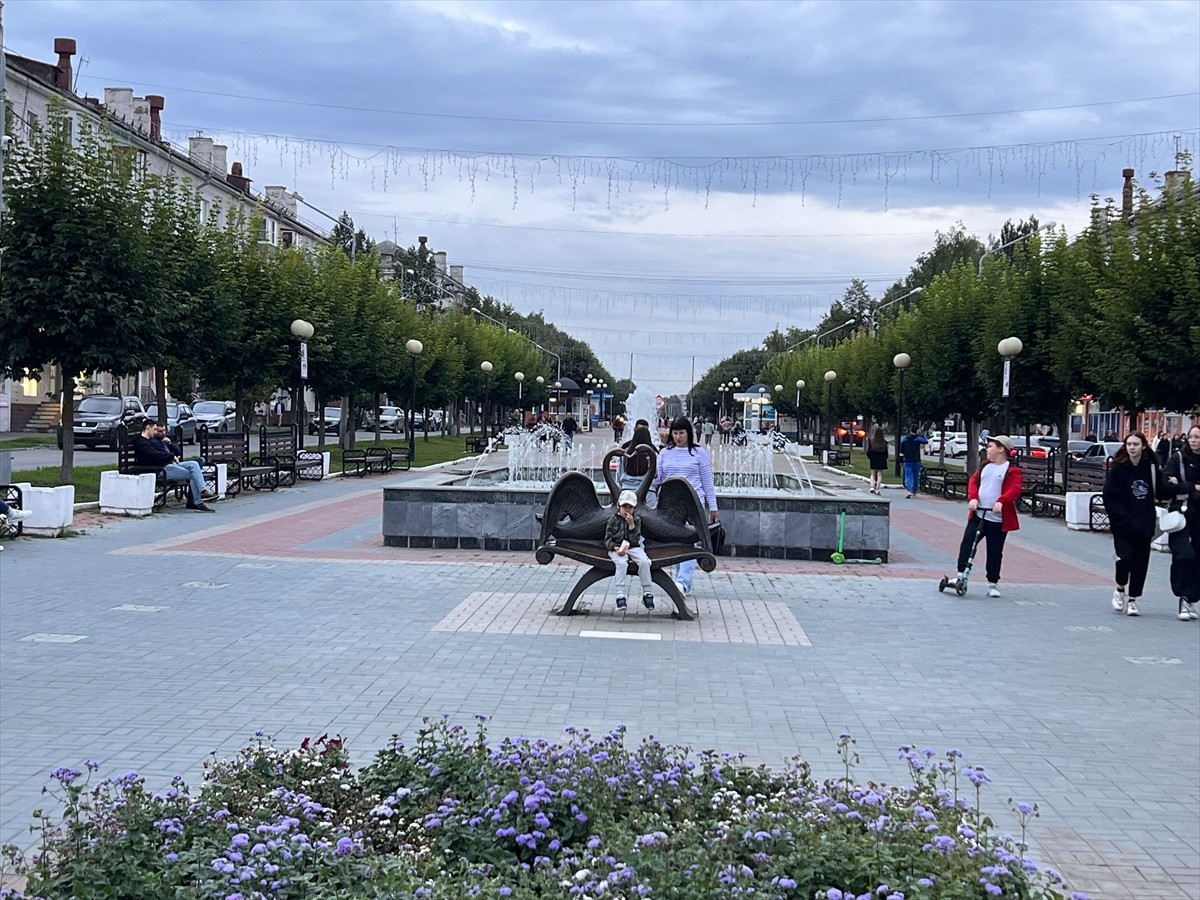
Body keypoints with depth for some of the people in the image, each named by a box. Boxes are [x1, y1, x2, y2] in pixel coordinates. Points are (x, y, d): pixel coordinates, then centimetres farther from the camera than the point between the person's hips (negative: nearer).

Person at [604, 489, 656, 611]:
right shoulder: (613, 520, 4)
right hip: (617, 548, -2)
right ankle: (620, 595, -35)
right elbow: (607, 539, 0)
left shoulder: (636, 520, 6)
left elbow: (635, 540, -5)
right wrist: (616, 548, -19)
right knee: (622, 563, -34)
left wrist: (631, 524, -15)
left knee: (644, 562, -27)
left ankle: (647, 594, -16)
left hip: (633, 547, 2)